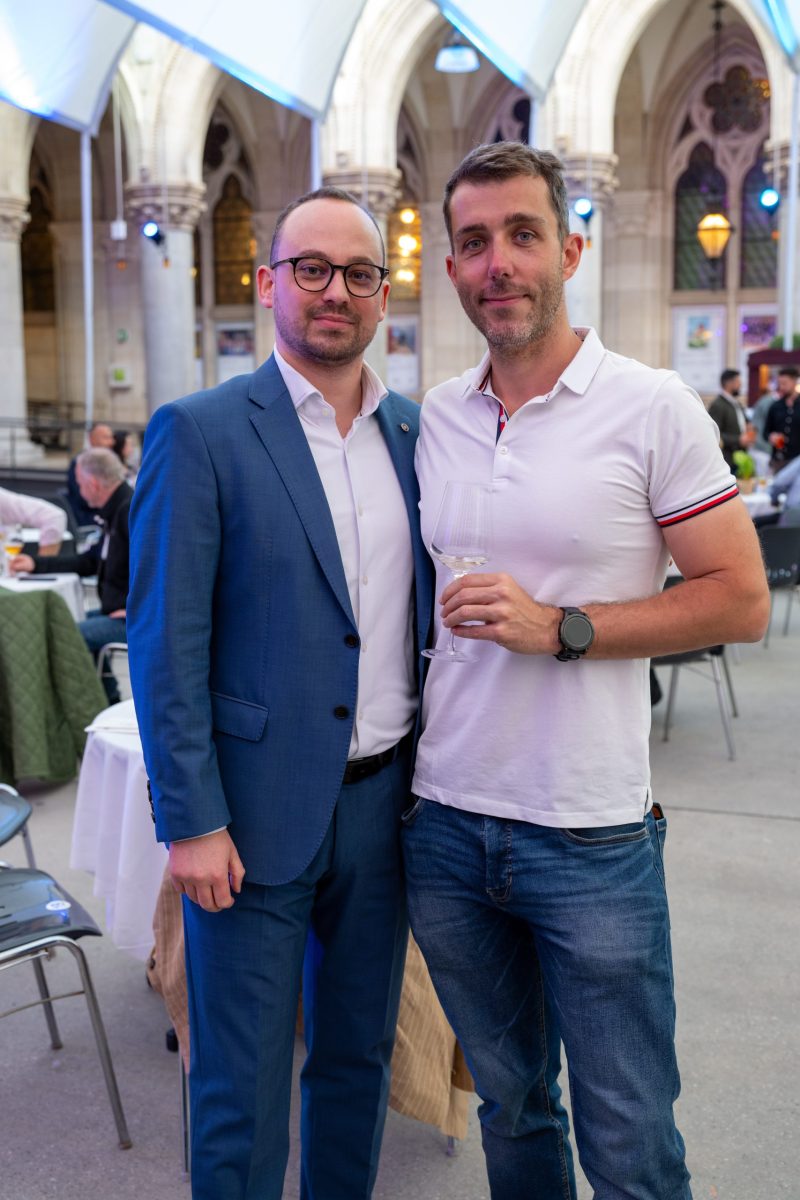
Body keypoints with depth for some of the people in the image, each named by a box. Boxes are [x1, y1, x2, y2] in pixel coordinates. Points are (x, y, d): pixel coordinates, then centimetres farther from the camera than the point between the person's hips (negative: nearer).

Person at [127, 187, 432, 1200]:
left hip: (386, 801, 5)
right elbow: (165, 641, -11)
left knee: (359, 1057, 20)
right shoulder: (200, 432, -8)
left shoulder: (417, 433, 7)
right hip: (257, 810, -5)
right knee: (242, 1088, 9)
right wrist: (190, 819, -13)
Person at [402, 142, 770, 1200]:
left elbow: (740, 599, -9)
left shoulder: (651, 408, -8)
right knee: (509, 1103, 21)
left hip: (591, 837, -4)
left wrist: (560, 627, -17)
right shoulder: (430, 419, 6)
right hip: (445, 825, 4)